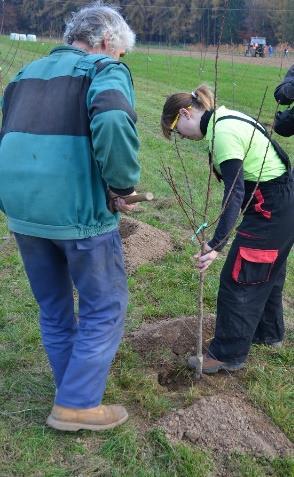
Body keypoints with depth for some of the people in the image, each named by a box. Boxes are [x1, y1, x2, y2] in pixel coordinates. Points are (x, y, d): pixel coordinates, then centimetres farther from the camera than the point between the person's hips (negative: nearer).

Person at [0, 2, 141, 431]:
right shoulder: (105, 69, -3)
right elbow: (113, 121, -26)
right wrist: (124, 186, -14)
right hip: (80, 212, -7)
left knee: (53, 307, 21)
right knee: (105, 306, 11)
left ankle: (74, 379, 39)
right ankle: (76, 404, 17)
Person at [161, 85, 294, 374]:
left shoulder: (222, 133, -20)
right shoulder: (227, 118, 10)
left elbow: (235, 192, -29)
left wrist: (216, 244, -33)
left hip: (270, 210, -10)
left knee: (237, 280, -2)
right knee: (267, 272, 23)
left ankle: (228, 354, 11)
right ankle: (269, 332, 41)